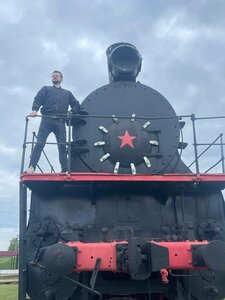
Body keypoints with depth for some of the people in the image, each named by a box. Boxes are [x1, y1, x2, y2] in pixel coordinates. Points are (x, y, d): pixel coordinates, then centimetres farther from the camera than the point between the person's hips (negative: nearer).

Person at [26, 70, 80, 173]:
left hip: (60, 122, 2)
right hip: (47, 120, -1)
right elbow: (38, 99, 6)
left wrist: (72, 113, -1)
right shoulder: (46, 89, 24)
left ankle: (65, 171, -11)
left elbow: (76, 105, 22)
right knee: (39, 144, -15)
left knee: (62, 147, -8)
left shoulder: (67, 93, 31)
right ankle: (31, 167, -23)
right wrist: (34, 110, -16)